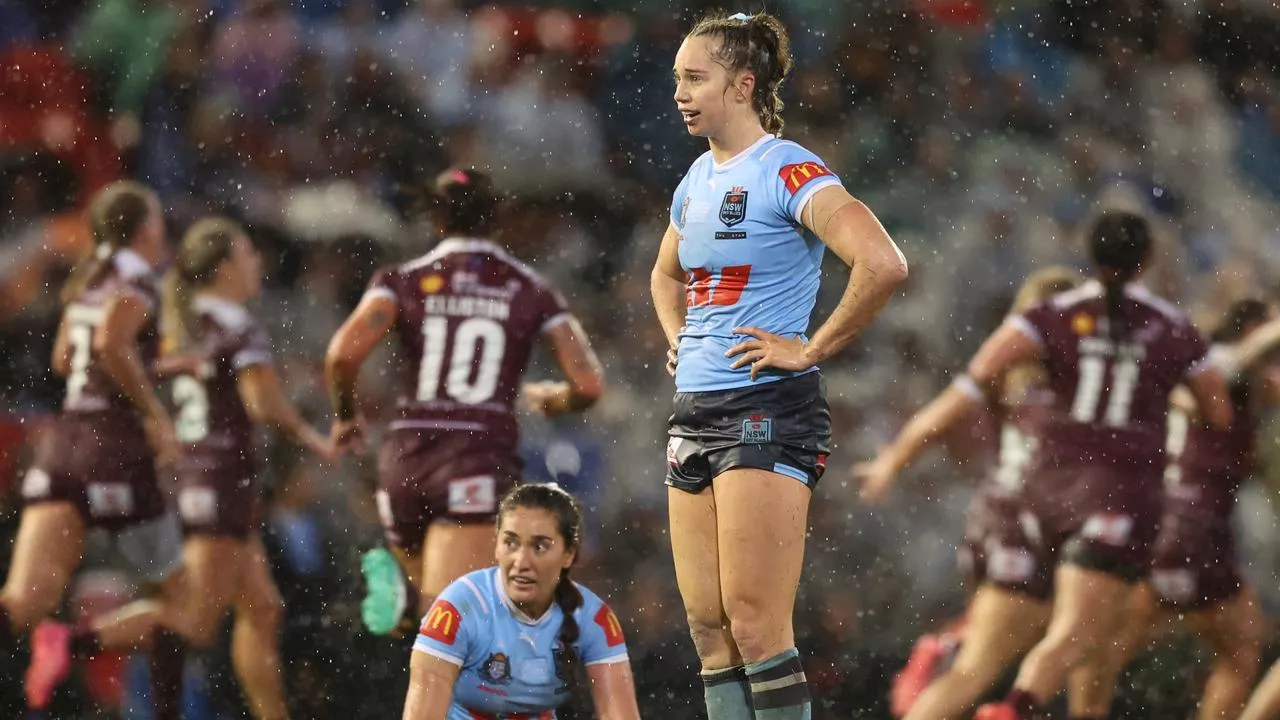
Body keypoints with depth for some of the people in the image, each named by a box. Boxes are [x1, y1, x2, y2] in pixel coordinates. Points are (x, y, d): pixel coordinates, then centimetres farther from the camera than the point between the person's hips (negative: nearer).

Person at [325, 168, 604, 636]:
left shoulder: (405, 280, 7)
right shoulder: (530, 290, 10)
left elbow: (344, 353, -9)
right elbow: (588, 384, 4)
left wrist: (345, 416, 11)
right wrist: (547, 400, 26)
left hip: (407, 456, 2)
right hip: (481, 463, -2)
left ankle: (396, 586, -14)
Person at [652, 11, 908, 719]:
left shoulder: (789, 173, -10)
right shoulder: (697, 180, 15)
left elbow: (883, 265, -25)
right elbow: (665, 275, 37)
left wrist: (810, 350, -18)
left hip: (767, 413, -9)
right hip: (693, 414, 9)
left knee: (756, 627, -11)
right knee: (708, 628, 5)